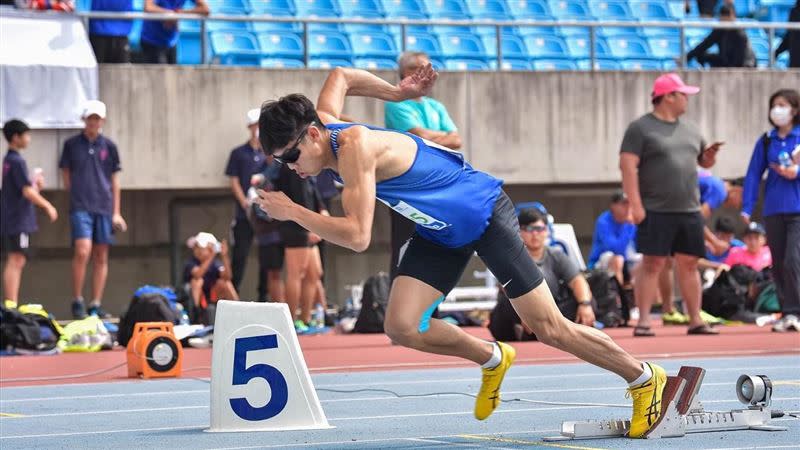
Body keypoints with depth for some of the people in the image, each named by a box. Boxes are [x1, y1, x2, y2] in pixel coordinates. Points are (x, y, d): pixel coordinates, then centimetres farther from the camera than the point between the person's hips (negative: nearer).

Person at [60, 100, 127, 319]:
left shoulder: (109, 146, 8)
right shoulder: (72, 144, 5)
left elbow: (114, 180, 12)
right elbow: (66, 176, 9)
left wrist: (116, 212, 9)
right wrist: (76, 196, -1)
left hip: (104, 208, 3)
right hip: (80, 208, -3)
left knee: (101, 257, 4)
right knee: (83, 252, -16)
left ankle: (96, 304, 10)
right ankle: (77, 301, -4)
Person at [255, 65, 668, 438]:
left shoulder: (353, 146, -32)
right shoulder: (321, 121, -7)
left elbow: (358, 236, -37)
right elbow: (339, 76, 15)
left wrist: (292, 213, -32)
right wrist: (397, 92, 11)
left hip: (485, 215, -8)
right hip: (440, 233, 8)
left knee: (548, 328, -2)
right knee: (401, 327, -7)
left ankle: (644, 379, 17)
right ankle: (492, 360, 18)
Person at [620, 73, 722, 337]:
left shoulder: (689, 130, 16)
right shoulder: (641, 128, -4)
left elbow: (704, 162, 27)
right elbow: (628, 165, -11)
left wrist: (710, 155, 2)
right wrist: (635, 204, -18)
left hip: (689, 210, 6)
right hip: (656, 212, -6)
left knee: (689, 264, 7)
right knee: (652, 264, -7)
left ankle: (695, 320, 12)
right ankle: (643, 321, -5)